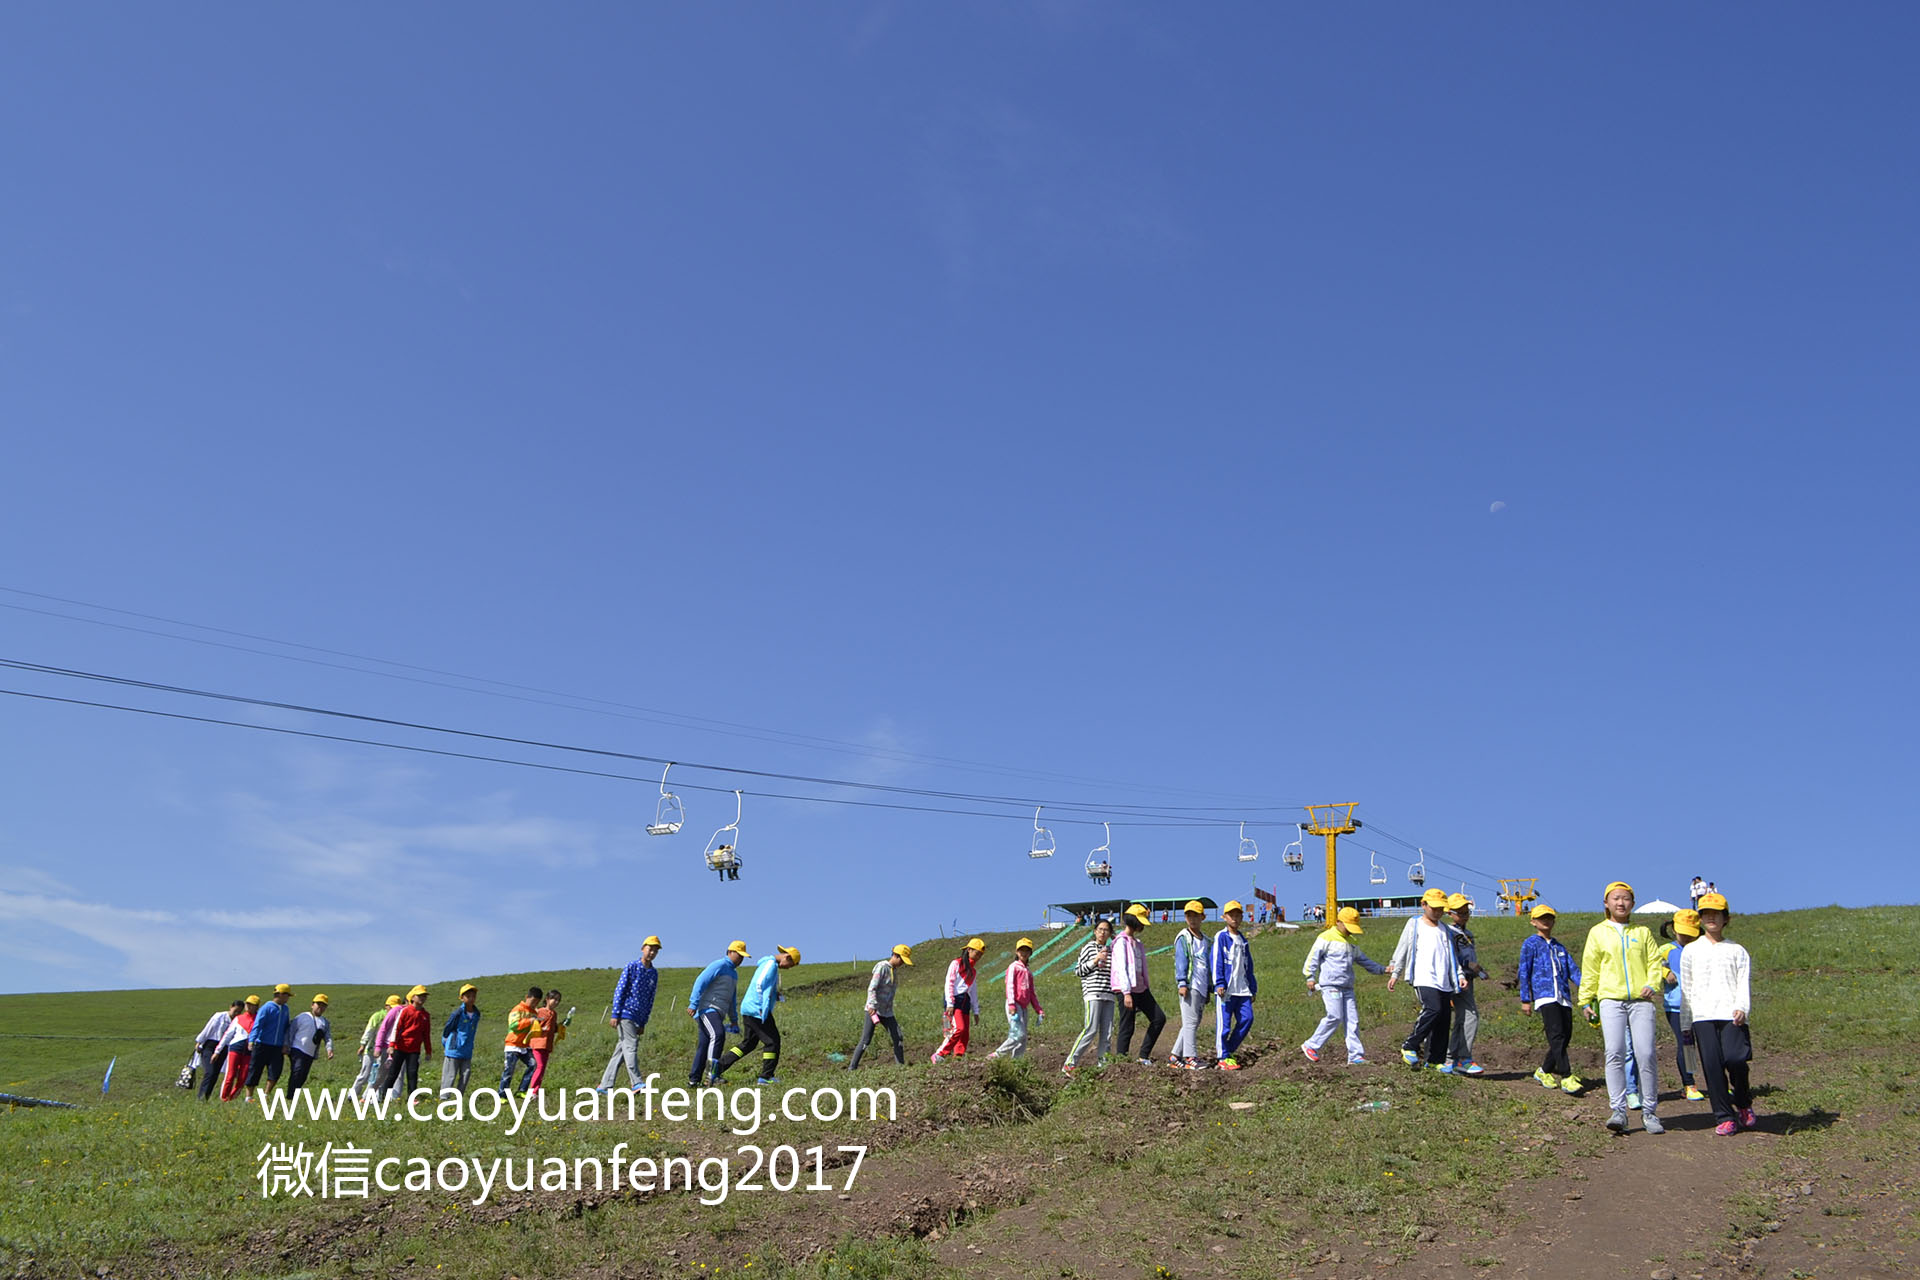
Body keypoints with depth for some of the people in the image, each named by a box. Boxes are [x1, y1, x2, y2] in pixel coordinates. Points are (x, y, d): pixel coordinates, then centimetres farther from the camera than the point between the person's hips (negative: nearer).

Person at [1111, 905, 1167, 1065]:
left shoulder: (1137, 943, 19)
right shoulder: (1121, 941, -8)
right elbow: (1121, 968, -16)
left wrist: (1147, 989, 18)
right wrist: (1126, 993, -22)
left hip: (1140, 989, 9)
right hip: (1126, 990, -9)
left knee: (1159, 1018, 2)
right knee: (1126, 1028, -6)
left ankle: (1144, 1056, 8)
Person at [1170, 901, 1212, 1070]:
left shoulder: (1206, 940, 21)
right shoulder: (1183, 938, 0)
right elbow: (1180, 961, -9)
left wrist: (1209, 989, 22)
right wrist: (1182, 983, -18)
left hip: (1202, 988, 7)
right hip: (1189, 986, -7)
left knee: (1193, 1024, 8)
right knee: (1190, 1022, -11)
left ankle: (1175, 1057, 13)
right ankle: (1190, 1058, -13)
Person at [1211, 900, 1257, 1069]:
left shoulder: (1243, 939, 18)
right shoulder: (1221, 937, -3)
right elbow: (1215, 961, -10)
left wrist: (1253, 988, 20)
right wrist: (1219, 984, -18)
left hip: (1242, 990, 6)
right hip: (1226, 989, -6)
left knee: (1247, 1019, -1)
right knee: (1224, 1023, -4)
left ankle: (1229, 1050, 13)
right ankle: (1223, 1057, 5)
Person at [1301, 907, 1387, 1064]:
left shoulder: (1351, 942, 22)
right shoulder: (1326, 938, -2)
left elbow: (1364, 960, 30)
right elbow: (1313, 957, -5)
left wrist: (1383, 969, 20)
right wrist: (1310, 977, -14)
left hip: (1347, 988, 7)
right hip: (1330, 985, -7)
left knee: (1352, 1020, 0)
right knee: (1335, 1017, -15)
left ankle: (1356, 1056, 2)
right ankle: (1311, 1046, -3)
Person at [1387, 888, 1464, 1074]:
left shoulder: (1446, 929, 21)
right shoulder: (1414, 925, 7)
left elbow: (1453, 955, 25)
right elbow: (1402, 950, 8)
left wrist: (1460, 975, 12)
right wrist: (1394, 973, 5)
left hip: (1444, 982, 6)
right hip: (1424, 979, -6)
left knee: (1444, 1019, 1)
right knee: (1433, 1010, -23)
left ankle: (1436, 1060, 11)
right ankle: (1409, 1046, -10)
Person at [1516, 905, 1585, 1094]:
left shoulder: (1560, 947, 23)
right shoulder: (1530, 944, 8)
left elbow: (1572, 969, 15)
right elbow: (1524, 972, 4)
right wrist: (1525, 1000, -1)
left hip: (1564, 997, 6)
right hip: (1544, 995, -6)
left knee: (1565, 1036, 2)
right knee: (1557, 1036, -17)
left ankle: (1544, 1071, 18)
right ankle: (1566, 1078, -20)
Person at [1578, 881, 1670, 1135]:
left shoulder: (1643, 932, 15)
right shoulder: (1598, 932, 13)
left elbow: (1655, 962, 12)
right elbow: (1589, 970, 15)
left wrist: (1652, 985, -6)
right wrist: (1586, 1001, 11)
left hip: (1640, 1001, 0)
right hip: (1611, 1000, 0)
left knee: (1645, 1054, -7)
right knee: (1615, 1053, -13)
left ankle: (1649, 1112, 6)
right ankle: (1618, 1111, -10)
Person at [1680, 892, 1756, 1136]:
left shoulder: (1737, 951, 13)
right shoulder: (1690, 951, 16)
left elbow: (1744, 982, 3)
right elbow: (1686, 988, 16)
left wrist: (1742, 1007, -17)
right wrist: (1685, 1024, 12)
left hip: (1731, 1015, -1)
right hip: (1702, 1016, 1)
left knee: (1735, 1060, -16)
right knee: (1712, 1066, -6)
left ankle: (1744, 1105, 11)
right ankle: (1725, 1117, 2)